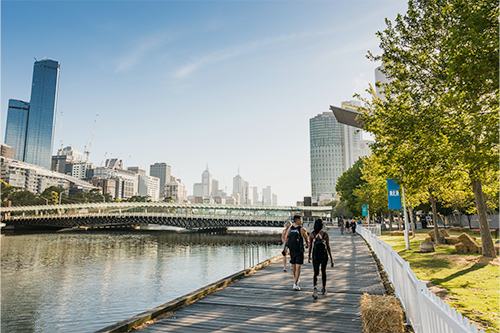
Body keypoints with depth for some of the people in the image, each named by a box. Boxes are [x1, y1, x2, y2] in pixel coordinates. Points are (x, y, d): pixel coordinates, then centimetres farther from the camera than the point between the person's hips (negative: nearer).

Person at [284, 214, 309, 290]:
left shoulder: (289, 229, -1)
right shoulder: (302, 230, -12)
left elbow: (286, 240, 0)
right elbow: (307, 240, 0)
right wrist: (307, 245, 22)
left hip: (291, 250, 5)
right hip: (299, 251, -5)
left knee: (293, 266, 20)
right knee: (298, 268, -2)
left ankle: (295, 279, 41)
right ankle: (295, 284, -7)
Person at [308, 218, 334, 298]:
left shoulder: (311, 234, -3)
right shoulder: (325, 234, -7)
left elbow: (310, 246, 2)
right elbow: (328, 247, -6)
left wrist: (309, 256, 14)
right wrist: (331, 259, -1)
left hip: (315, 256, 0)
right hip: (324, 256, 0)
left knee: (316, 273, 3)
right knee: (323, 272, 21)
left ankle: (315, 288, -24)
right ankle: (324, 289, 32)